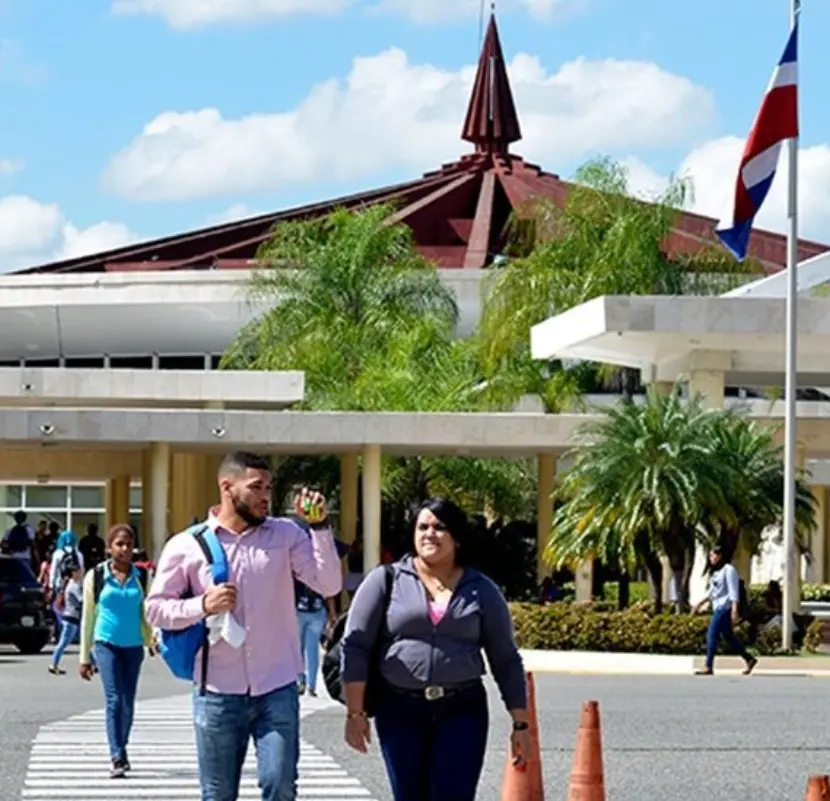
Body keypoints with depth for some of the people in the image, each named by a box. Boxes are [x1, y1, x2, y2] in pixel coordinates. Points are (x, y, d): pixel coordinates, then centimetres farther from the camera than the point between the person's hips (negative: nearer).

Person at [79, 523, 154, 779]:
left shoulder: (141, 577, 5)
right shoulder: (96, 576, 1)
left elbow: (147, 614, 9)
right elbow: (88, 617, 6)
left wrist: (153, 639, -11)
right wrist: (85, 657, 6)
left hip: (133, 646, 2)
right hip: (106, 644, -2)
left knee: (128, 704, 9)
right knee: (115, 700, -14)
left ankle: (120, 752, 27)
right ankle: (118, 758, -18)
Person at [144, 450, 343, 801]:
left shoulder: (287, 535, 3)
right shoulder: (186, 546, 0)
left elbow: (328, 584, -5)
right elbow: (156, 608, 2)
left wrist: (320, 526, -14)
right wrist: (202, 606, -14)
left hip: (277, 688, 0)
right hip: (217, 693, 0)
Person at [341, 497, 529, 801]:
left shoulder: (482, 591, 5)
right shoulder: (386, 581, 1)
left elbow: (506, 660, 8)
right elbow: (355, 645, 0)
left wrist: (520, 722, 5)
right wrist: (355, 712, -5)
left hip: (462, 711, 0)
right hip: (400, 710, 0)